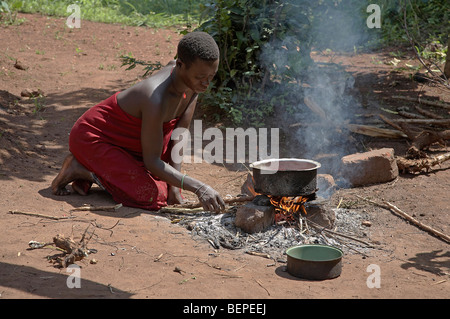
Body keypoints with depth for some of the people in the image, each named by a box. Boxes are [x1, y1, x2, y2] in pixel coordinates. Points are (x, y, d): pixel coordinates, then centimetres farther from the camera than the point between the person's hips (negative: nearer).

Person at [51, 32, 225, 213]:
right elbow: (152, 161, -29)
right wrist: (199, 188, -33)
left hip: (127, 141, 9)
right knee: (152, 197, -21)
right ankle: (82, 170, -4)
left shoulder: (193, 84, -13)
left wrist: (174, 187, -9)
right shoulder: (156, 99, -37)